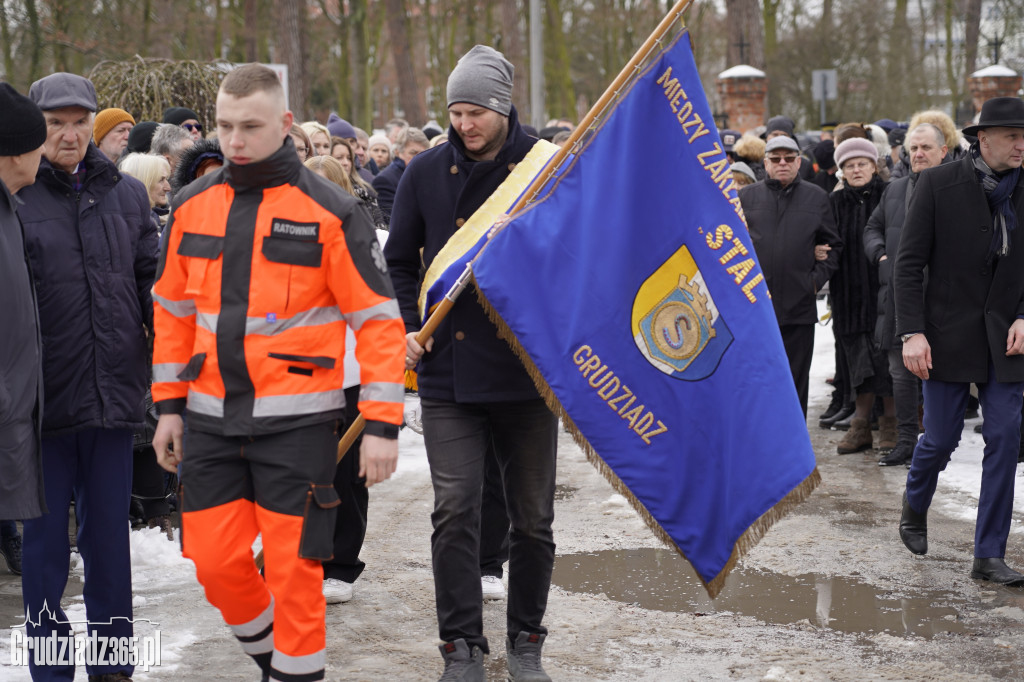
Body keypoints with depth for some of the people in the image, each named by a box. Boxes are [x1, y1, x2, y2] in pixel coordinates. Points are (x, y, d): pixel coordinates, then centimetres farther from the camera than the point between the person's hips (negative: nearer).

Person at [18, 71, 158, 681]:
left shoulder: (127, 194, 8)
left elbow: (153, 283, 12)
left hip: (114, 394, 3)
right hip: (44, 397, -3)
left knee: (110, 534, 12)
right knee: (45, 539, 5)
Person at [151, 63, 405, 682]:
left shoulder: (328, 210, -7)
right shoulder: (193, 206, 7)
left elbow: (378, 317, -7)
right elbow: (173, 309, 16)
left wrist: (383, 425, -11)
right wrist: (168, 405, 13)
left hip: (297, 419, -4)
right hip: (212, 418, 5)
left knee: (293, 567, -1)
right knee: (215, 560, 7)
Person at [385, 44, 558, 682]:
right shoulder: (427, 173, 4)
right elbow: (400, 260, 15)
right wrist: (405, 326, 4)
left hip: (528, 369, 0)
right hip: (449, 372, 1)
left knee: (533, 516, 8)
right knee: (455, 510, -5)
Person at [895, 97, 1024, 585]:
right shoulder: (938, 184, -6)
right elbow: (909, 263, -7)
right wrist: (912, 332, -14)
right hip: (948, 334, -3)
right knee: (940, 438, 2)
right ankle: (915, 507, 36)